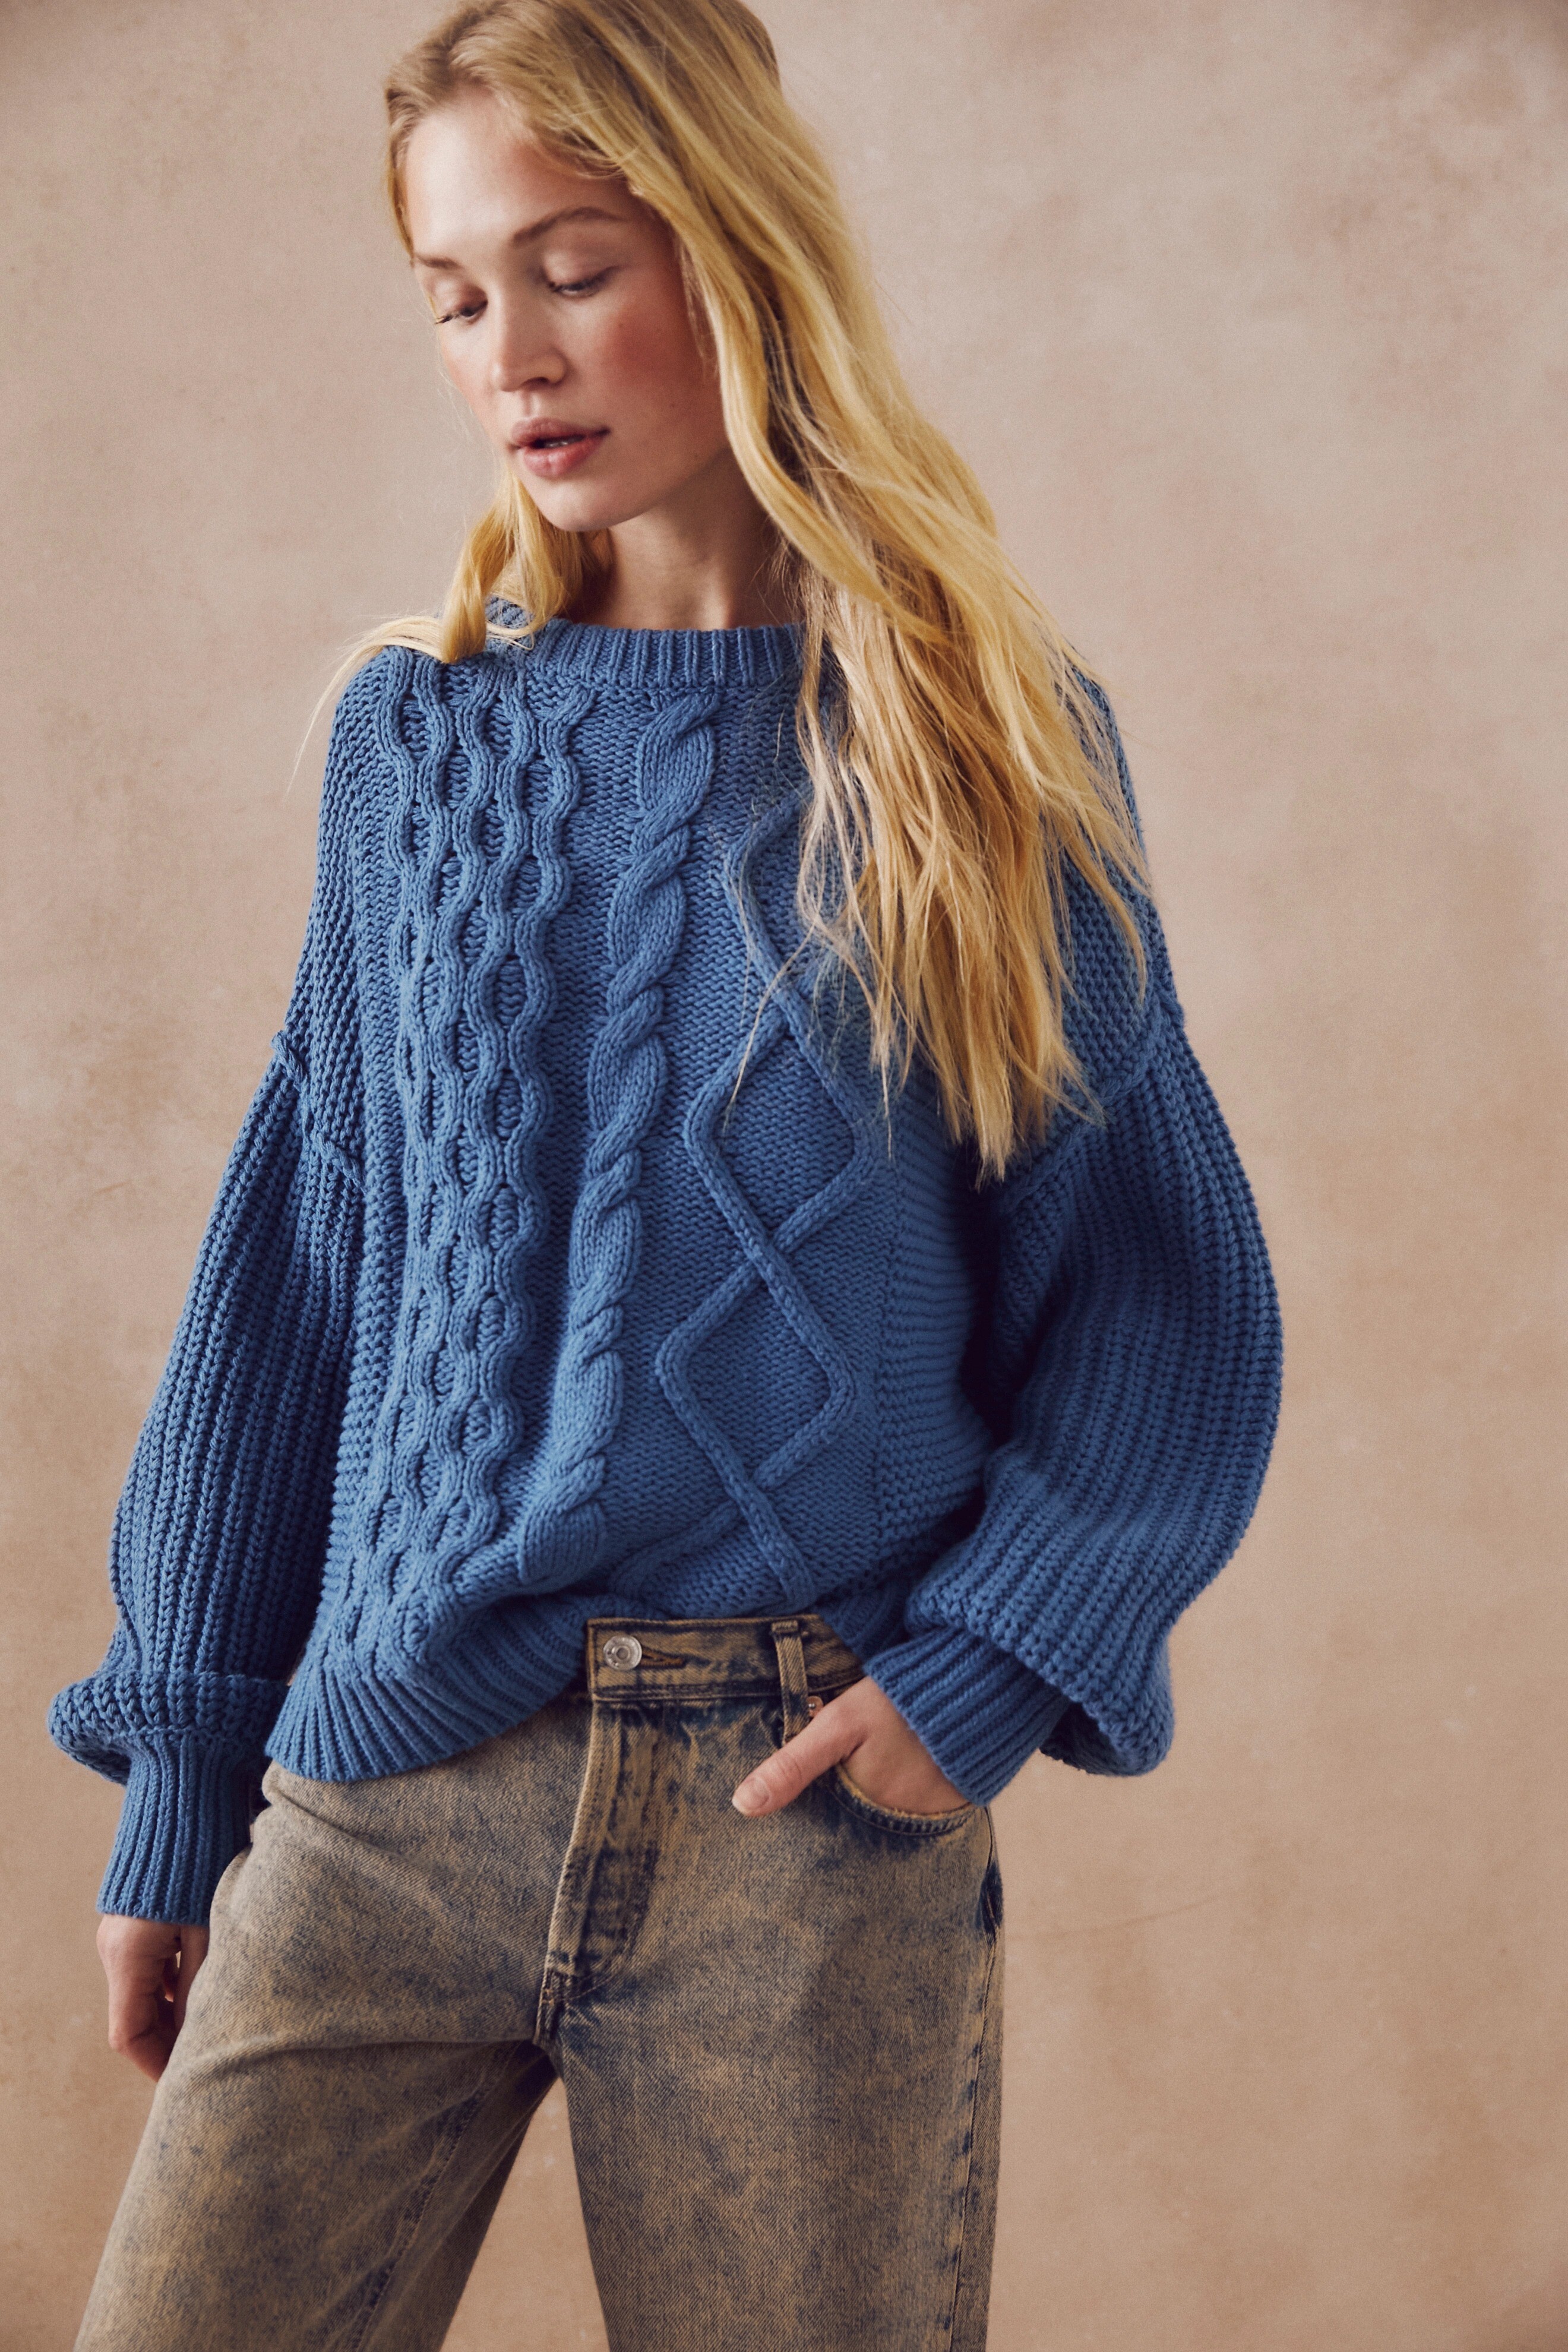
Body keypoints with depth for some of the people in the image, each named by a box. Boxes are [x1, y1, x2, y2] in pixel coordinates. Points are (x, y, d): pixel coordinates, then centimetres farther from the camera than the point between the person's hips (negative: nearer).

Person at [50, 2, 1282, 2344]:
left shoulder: (986, 744, 2)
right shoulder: (414, 739, 8)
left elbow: (1167, 1296, 3)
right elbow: (296, 1272, 10)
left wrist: (987, 1667, -11)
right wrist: (181, 1767, 9)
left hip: (811, 1802, -1)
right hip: (385, 1787, 2)